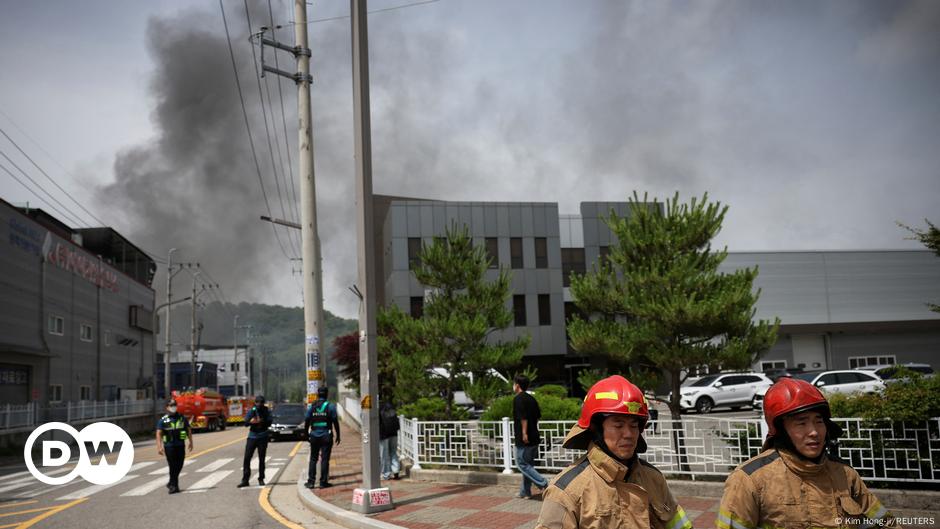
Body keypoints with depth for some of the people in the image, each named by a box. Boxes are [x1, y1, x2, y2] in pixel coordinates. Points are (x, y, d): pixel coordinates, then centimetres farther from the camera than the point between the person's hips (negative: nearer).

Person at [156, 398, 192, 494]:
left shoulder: (182, 418, 9)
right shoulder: (163, 420, -1)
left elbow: (189, 430, 15)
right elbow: (159, 434, -6)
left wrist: (190, 442, 10)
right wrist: (159, 447, -16)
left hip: (180, 446, 3)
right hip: (169, 446, -3)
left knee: (179, 466, 6)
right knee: (173, 466, -3)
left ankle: (171, 483, 26)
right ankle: (174, 486, 6)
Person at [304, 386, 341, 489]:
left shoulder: (312, 406, 5)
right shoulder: (330, 406, -4)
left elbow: (306, 422, 7)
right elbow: (335, 422, -5)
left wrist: (307, 435, 17)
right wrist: (338, 435, 3)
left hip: (314, 436, 3)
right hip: (326, 436, -3)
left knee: (313, 459, 11)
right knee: (325, 459, 1)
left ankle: (311, 481, 8)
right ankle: (323, 482, 1)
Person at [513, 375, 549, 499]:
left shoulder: (518, 399, -12)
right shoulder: (531, 399, 13)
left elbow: (523, 417, -22)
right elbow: (538, 416, 17)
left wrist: (524, 433, -22)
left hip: (524, 439, -9)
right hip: (534, 437, 9)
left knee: (522, 464, -1)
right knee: (528, 464, 14)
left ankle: (543, 484, -11)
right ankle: (525, 491, 19)